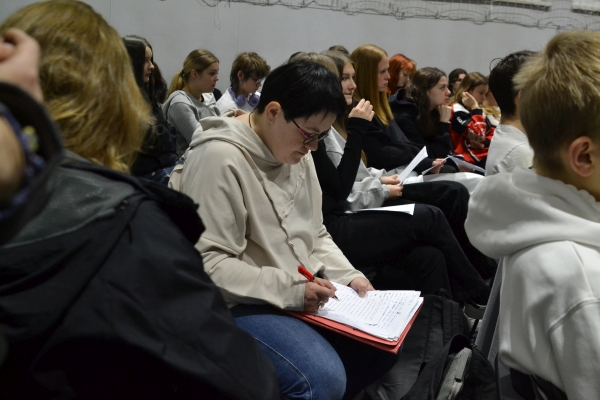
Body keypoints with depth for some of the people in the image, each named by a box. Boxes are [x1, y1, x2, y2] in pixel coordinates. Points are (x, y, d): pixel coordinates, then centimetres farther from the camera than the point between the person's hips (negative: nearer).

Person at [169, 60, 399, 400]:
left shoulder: (297, 152, 6)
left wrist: (349, 276, -1)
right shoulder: (219, 158, -20)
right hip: (239, 305, -8)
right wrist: (289, 288, -25)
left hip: (300, 295, 9)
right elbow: (208, 263, -23)